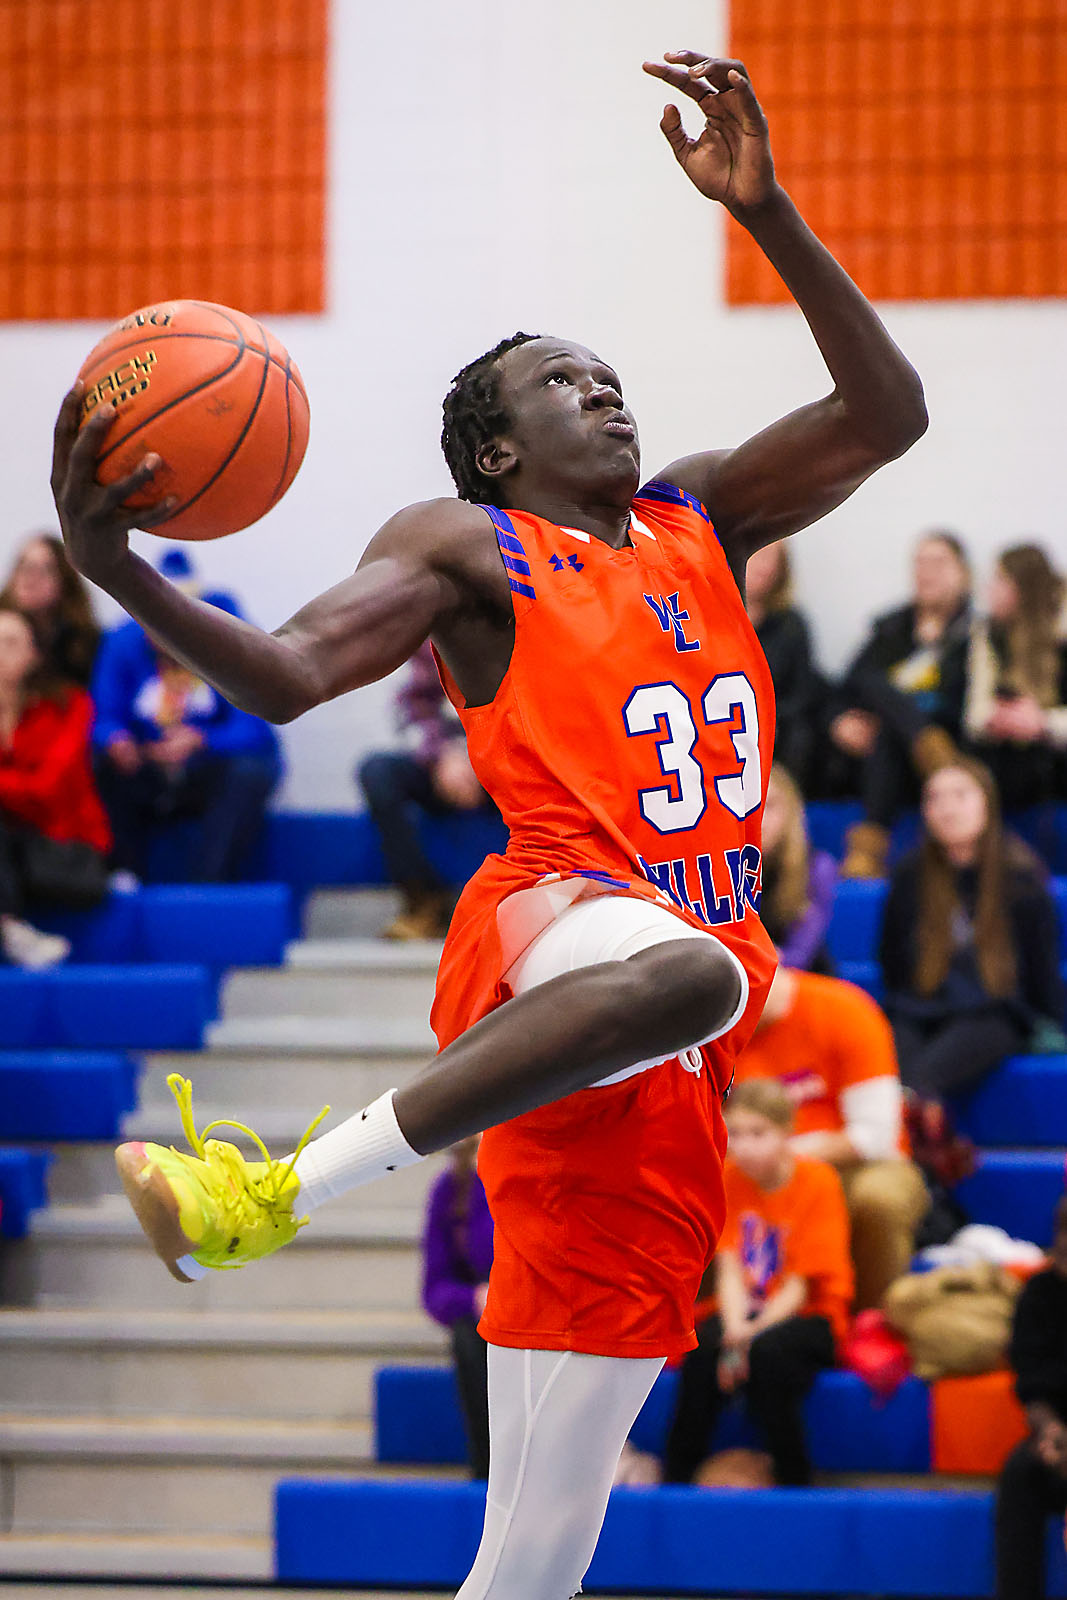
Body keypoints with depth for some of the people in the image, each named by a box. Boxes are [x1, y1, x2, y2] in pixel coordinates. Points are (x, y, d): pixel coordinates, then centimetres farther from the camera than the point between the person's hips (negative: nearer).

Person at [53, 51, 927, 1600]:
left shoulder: (701, 517, 24)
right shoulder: (462, 546, 7)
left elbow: (887, 414, 18)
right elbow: (283, 675, -7)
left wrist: (767, 213, 8)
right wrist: (117, 571, -26)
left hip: (673, 1087, 5)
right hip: (554, 929, -5)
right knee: (682, 965, -45)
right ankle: (281, 1188, -35)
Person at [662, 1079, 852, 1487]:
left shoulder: (817, 1182, -12)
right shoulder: (731, 1178, 1)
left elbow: (801, 1284, -14)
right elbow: (729, 1268, -5)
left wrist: (753, 1333, -25)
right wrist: (734, 1328, -23)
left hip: (809, 1316, -3)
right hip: (748, 1311, 3)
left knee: (767, 1352, -36)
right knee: (703, 1347, -29)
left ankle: (794, 1480, -22)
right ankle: (675, 1477, -19)